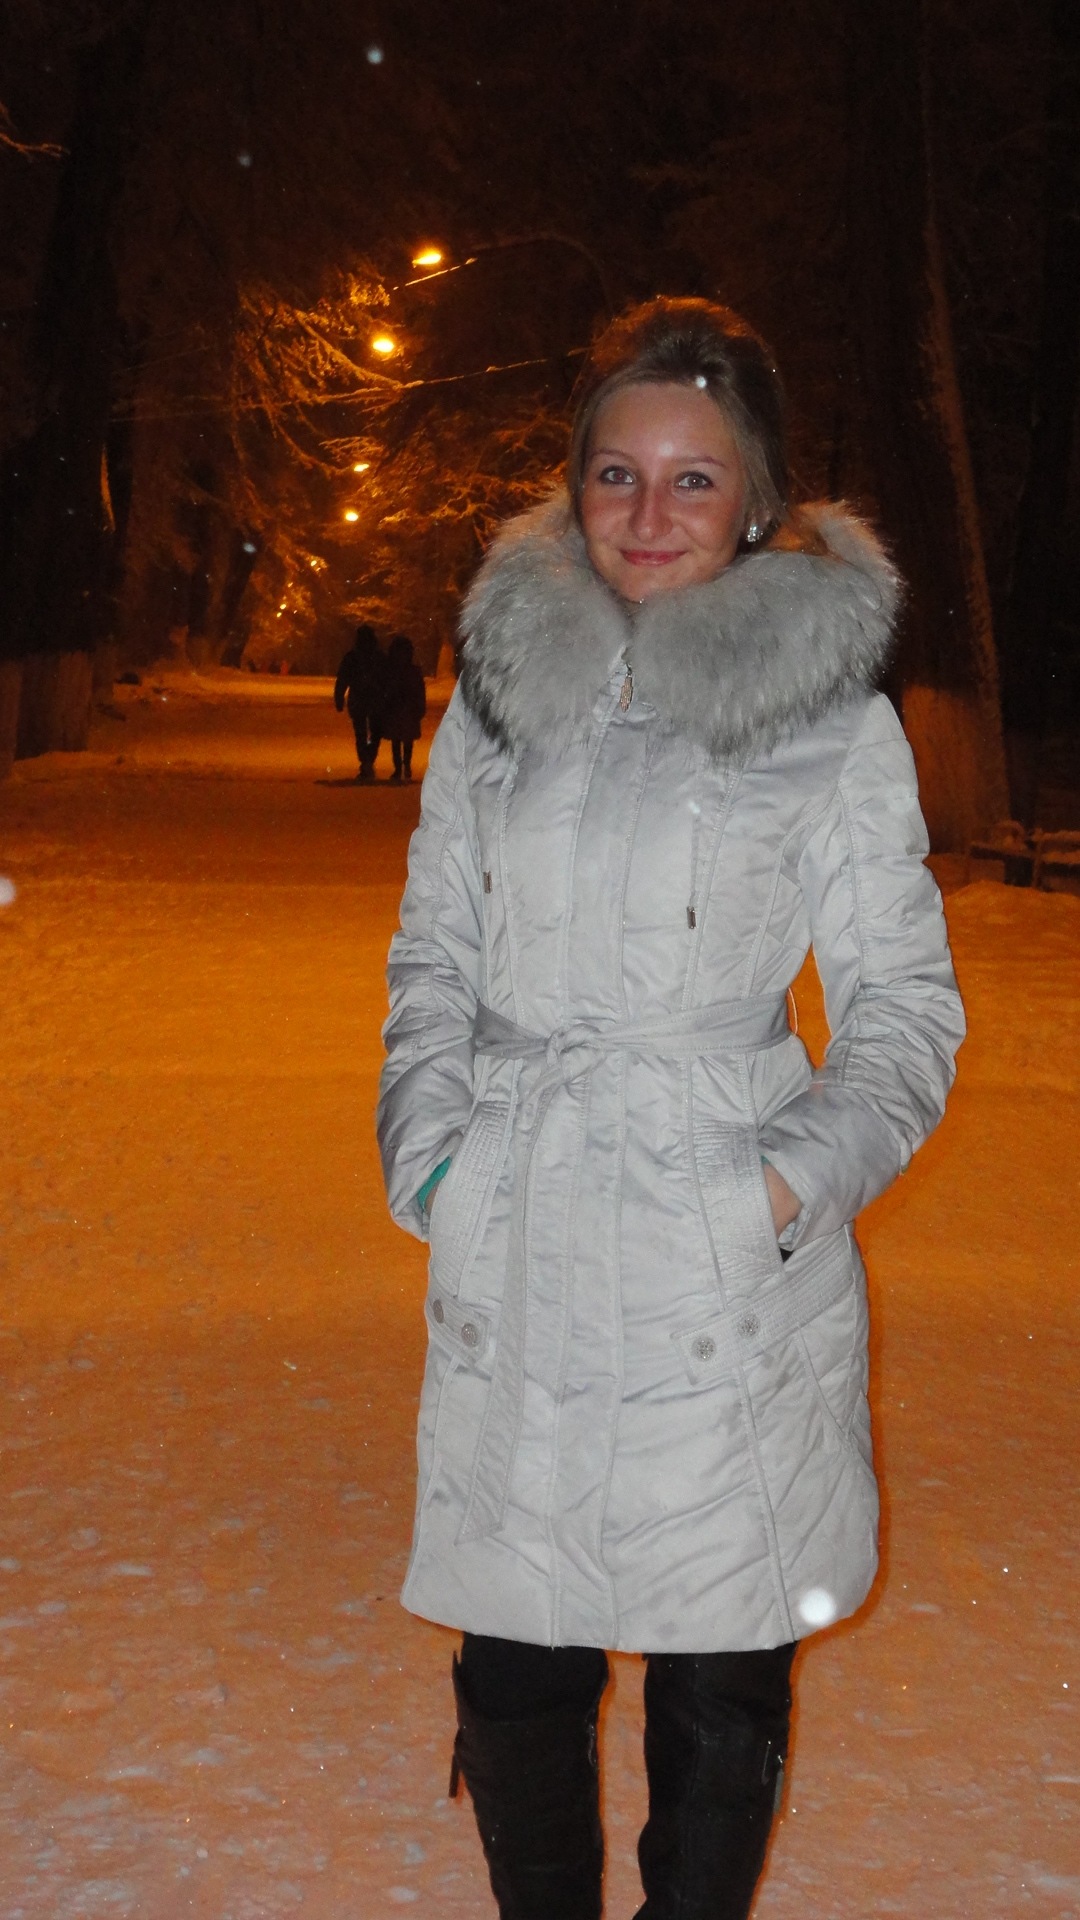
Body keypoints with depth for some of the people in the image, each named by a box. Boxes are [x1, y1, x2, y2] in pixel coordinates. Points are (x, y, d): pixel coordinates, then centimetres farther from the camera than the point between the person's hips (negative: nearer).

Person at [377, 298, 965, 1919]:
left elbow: (905, 1011, 1)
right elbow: (433, 953, 15)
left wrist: (793, 1184, -12)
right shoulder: (502, 686, 7)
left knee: (720, 1680, 9)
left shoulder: (833, 713, -3)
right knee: (514, 1663, 12)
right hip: (512, 1263, 3)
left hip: (728, 1285, -3)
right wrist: (436, 1152, 1)